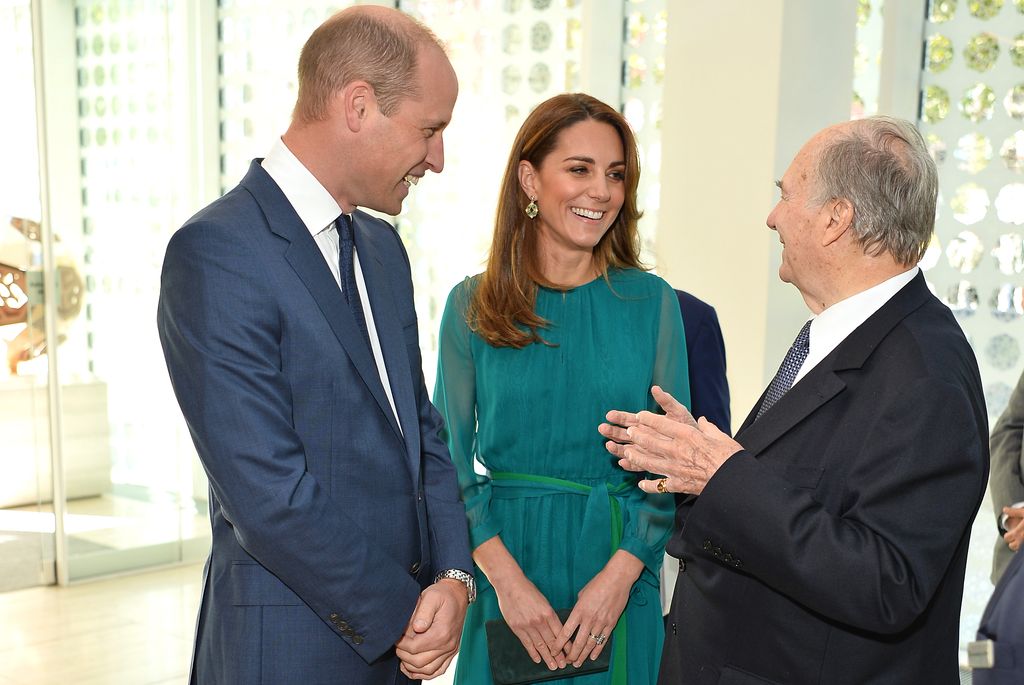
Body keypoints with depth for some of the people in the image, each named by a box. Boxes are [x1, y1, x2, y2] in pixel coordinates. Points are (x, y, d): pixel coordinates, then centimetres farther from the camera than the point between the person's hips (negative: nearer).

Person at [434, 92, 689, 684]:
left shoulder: (651, 301, -2)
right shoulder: (472, 305, -2)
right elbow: (451, 460, -3)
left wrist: (620, 573, -13)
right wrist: (507, 579, -13)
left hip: (619, 568, 0)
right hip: (502, 564, 0)